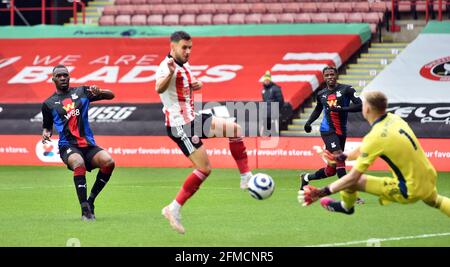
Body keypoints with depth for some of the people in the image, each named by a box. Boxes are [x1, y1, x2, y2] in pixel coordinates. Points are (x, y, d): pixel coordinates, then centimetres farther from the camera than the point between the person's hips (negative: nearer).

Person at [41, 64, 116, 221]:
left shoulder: (82, 92, 13)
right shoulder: (49, 103, 11)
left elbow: (111, 96, 13)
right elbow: (47, 126, 23)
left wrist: (99, 92, -10)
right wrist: (46, 134, -2)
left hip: (88, 144, 3)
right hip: (67, 145, -3)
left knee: (108, 162, -26)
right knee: (79, 164, -36)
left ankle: (90, 201, -7)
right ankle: (85, 210, -32)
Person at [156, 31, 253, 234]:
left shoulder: (184, 65, 13)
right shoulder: (167, 66, -18)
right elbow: (159, 89, -40)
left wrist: (195, 85, 9)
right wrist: (170, 73, -61)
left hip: (193, 118, 9)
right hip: (179, 124, -9)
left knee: (235, 129, 2)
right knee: (204, 168, -12)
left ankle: (246, 177, 5)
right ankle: (174, 209, -6)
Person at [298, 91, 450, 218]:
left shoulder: (375, 138, -19)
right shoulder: (394, 119, 3)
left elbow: (353, 177, -17)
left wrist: (322, 192, -12)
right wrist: (344, 157, 31)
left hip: (410, 191, -7)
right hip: (430, 179, 7)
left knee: (352, 181, 0)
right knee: (435, 201, 41)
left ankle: (346, 205, 32)